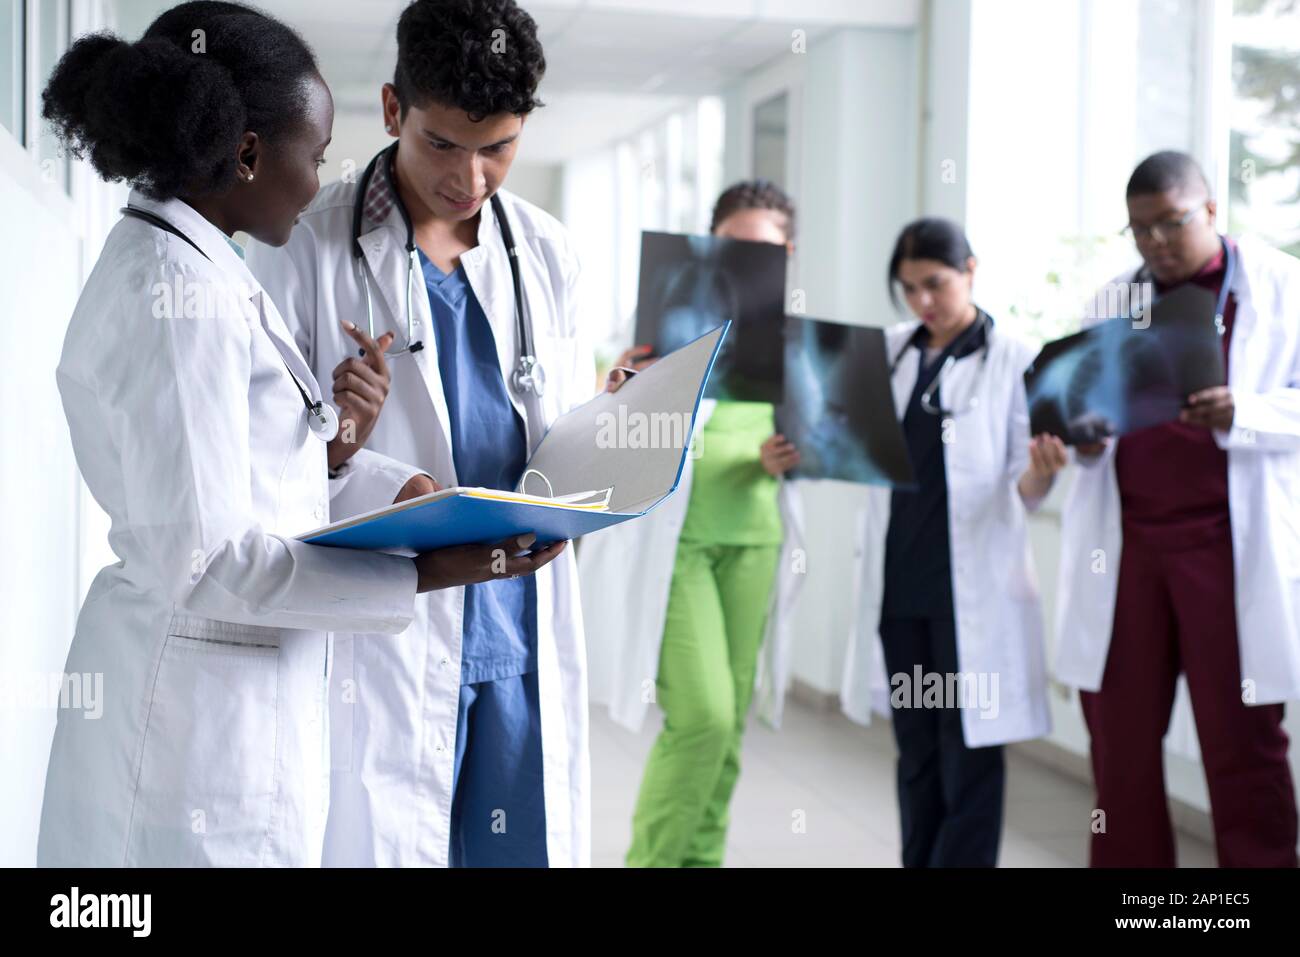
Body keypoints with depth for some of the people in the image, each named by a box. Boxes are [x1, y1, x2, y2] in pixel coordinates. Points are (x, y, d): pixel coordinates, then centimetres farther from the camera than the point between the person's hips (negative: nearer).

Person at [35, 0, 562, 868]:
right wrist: (426, 574, -23)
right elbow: (202, 560, -24)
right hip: (203, 699, -10)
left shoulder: (199, 271, 9)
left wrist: (409, 490, 7)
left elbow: (271, 450, 16)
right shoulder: (179, 298, -21)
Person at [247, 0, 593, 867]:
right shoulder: (306, 245, -4)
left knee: (525, 843, 8)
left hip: (523, 630, 4)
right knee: (378, 840, -2)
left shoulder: (548, 252, 10)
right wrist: (332, 445, -24)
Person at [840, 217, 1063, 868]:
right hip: (898, 582, 4)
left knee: (970, 752, -2)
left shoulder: (1013, 360, -3)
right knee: (916, 750, 12)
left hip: (973, 587, -4)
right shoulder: (888, 352, 9)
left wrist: (1043, 471, -29)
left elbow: (1024, 490, -6)